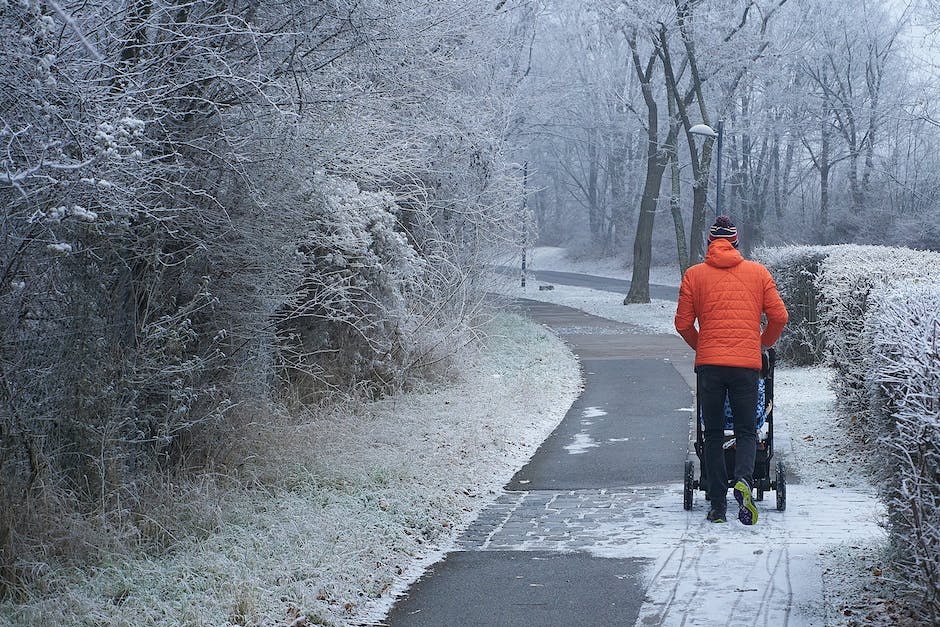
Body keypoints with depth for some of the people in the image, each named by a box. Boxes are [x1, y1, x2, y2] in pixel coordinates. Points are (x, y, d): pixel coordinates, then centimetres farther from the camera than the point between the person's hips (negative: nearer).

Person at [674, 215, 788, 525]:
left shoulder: (694, 274, 6)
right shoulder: (758, 272, 8)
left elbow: (683, 323, 5)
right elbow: (779, 316, 6)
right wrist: (764, 343, 25)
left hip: (709, 363, 0)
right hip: (747, 364, 0)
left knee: (713, 435, 9)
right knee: (746, 432, 8)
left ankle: (718, 506, 6)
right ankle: (743, 481, -20)